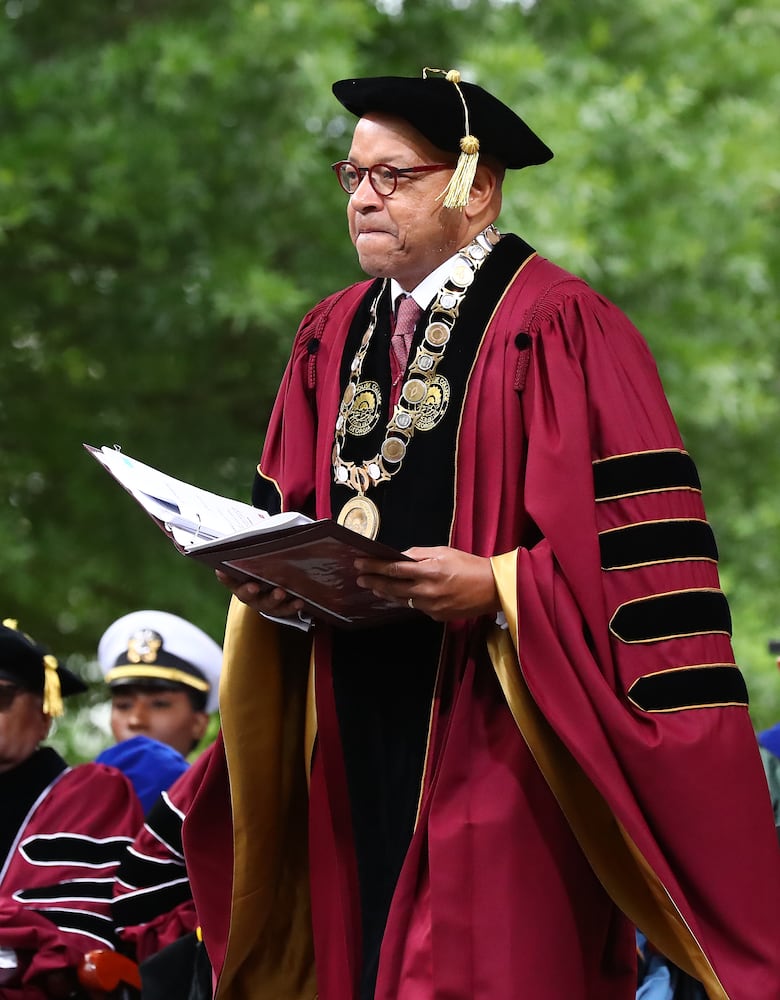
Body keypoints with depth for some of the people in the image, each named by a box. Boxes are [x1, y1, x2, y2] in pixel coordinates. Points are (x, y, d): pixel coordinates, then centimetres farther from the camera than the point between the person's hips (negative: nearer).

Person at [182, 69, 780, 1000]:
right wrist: (266, 575, -1)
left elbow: (635, 543, -13)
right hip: (358, 739, 6)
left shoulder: (558, 328, -7)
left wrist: (496, 588, -22)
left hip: (495, 737, -6)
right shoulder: (331, 336, 16)